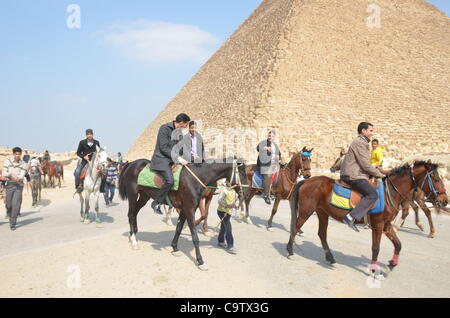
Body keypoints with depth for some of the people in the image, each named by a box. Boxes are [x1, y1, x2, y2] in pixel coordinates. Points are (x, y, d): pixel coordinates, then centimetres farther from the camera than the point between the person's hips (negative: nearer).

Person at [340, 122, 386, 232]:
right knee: (373, 194, -20)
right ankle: (351, 217, -27)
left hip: (355, 173, 11)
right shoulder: (359, 142, -12)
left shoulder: (363, 143, 23)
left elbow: (364, 164, 26)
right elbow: (365, 164, -16)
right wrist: (379, 174, -7)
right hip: (353, 175, -11)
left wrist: (377, 172, 17)